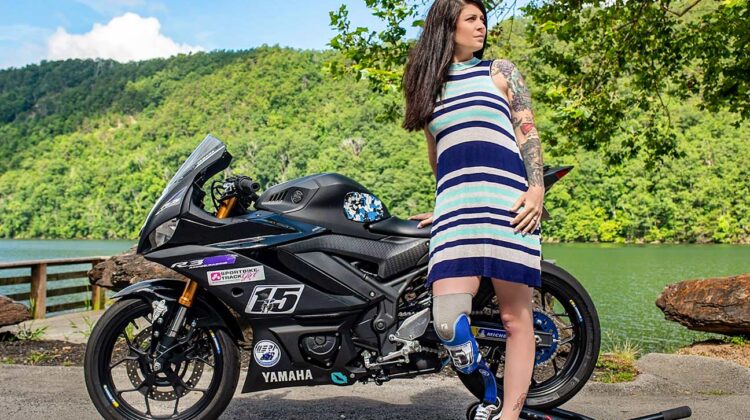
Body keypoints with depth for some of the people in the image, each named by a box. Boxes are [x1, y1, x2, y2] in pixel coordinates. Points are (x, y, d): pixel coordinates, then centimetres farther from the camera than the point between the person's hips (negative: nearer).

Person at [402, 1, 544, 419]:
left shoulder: (500, 70, 15)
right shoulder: (428, 85, 23)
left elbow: (528, 131, 7)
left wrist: (537, 188, -7)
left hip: (509, 199, -1)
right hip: (454, 206, 2)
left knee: (515, 316, -4)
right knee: (447, 320, -12)